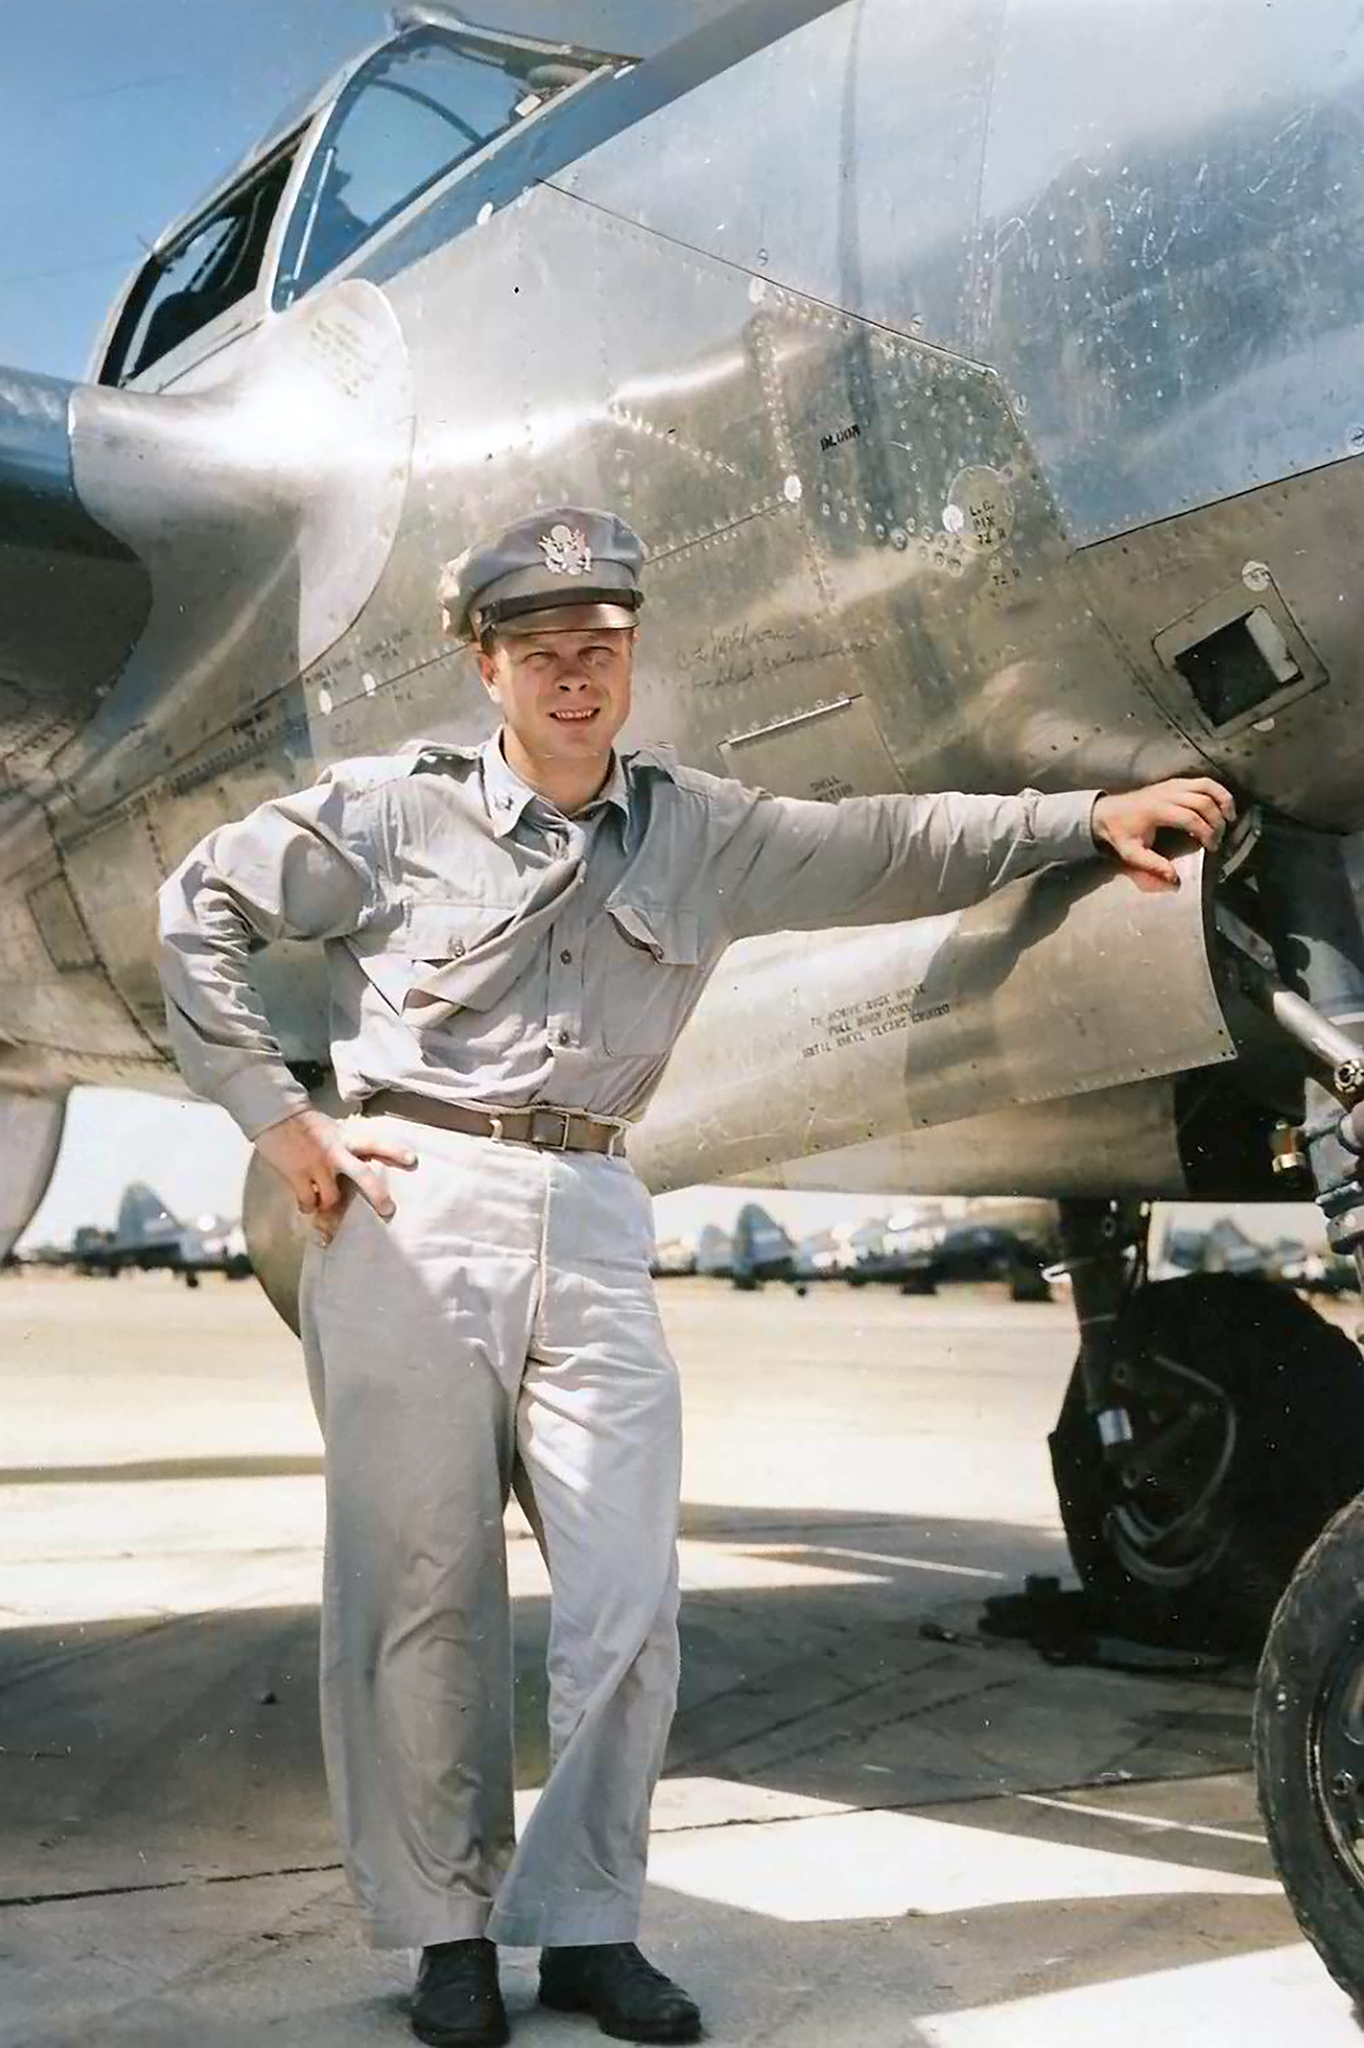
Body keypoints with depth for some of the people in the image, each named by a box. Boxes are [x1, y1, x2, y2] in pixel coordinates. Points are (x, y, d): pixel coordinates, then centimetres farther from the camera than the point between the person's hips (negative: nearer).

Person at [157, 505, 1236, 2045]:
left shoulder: (699, 833, 12)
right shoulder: (397, 809, 2)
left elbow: (888, 851, 16)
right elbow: (203, 905, 7)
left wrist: (1090, 815, 12)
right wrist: (275, 1116, 0)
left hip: (592, 1222, 3)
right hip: (413, 1206, -3)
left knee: (630, 1598, -1)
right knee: (422, 1589, 2)